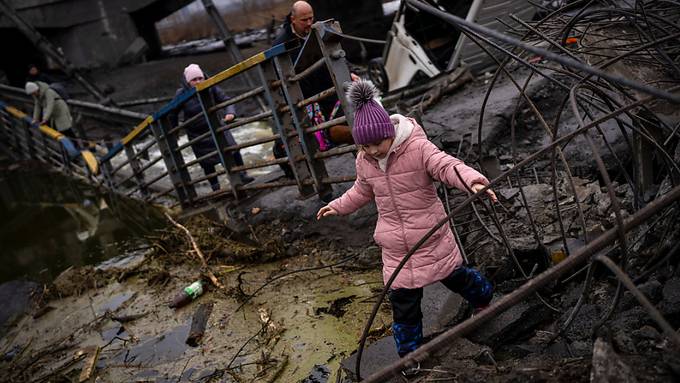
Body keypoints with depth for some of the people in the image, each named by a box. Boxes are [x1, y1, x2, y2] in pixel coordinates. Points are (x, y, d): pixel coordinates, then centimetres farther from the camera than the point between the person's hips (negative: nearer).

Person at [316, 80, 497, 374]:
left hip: (431, 237, -3)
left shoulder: (417, 147, -20)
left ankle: (483, 297, 54)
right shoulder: (364, 161, -3)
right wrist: (339, 206, 19)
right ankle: (410, 354, 27)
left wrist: (473, 181, -53)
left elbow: (447, 166, -34)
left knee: (455, 276, 18)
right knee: (403, 301, 8)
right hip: (396, 245, 3)